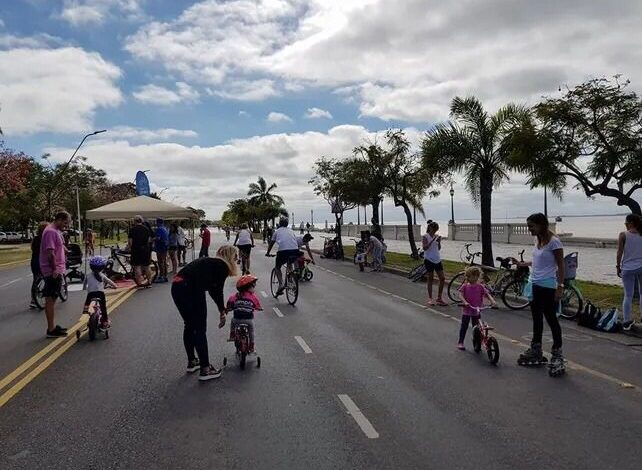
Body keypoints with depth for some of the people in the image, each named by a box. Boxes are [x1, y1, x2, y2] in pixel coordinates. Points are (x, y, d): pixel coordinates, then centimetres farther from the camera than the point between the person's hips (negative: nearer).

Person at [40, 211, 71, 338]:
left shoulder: (56, 231, 16)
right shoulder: (51, 232, -17)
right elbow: (50, 252, -23)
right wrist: (55, 269, -21)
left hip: (56, 271, 11)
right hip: (53, 272, -11)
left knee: (52, 299, 16)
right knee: (50, 299, -5)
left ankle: (52, 326, 25)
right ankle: (51, 330, 0)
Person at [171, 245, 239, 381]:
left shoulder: (209, 262, 29)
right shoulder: (223, 266, 5)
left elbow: (212, 289, 35)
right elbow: (218, 291, -1)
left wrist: (222, 307, 37)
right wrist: (222, 311, 10)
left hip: (176, 286, 9)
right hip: (190, 289, -8)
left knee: (189, 325, 23)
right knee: (200, 329, 2)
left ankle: (192, 362, 35)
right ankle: (205, 370, 8)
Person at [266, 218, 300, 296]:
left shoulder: (277, 231, 18)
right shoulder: (291, 231, 25)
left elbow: (271, 243, 26)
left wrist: (268, 253, 40)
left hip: (283, 251, -3)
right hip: (295, 251, 3)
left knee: (277, 267, 18)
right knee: (290, 263, 34)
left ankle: (281, 284, -2)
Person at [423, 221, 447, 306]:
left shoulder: (436, 236, 10)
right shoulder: (425, 236, -5)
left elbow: (439, 248, 11)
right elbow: (425, 247, -17)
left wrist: (439, 242, -7)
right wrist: (432, 240, -23)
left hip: (437, 260, 5)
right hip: (429, 260, -5)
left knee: (442, 279, 1)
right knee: (430, 279, 1)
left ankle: (439, 298, 12)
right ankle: (430, 298, 11)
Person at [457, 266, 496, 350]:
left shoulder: (480, 287, -1)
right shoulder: (465, 286, -5)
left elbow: (487, 294, -5)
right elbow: (461, 295, -14)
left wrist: (492, 301, -22)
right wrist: (465, 302, -31)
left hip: (476, 311, 2)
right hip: (466, 310, -1)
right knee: (464, 326, 7)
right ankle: (460, 342, 16)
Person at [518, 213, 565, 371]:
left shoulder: (554, 242, -14)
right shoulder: (538, 240, 9)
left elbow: (561, 266, -14)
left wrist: (560, 287, -17)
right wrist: (524, 264, 19)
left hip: (547, 287, -8)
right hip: (535, 285, 8)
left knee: (551, 319, 1)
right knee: (536, 319, 16)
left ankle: (557, 353, 13)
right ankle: (535, 350, 27)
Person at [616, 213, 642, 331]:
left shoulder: (623, 235, -7)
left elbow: (620, 252, -7)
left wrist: (618, 266, 3)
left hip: (627, 269, -2)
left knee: (628, 295, 3)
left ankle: (626, 322, 5)